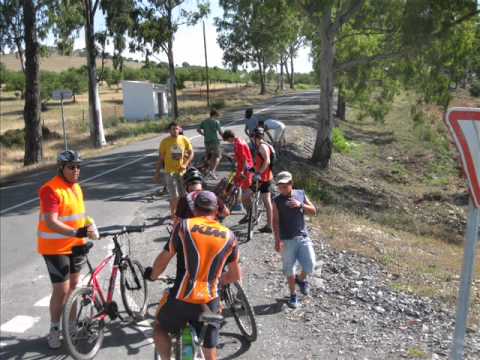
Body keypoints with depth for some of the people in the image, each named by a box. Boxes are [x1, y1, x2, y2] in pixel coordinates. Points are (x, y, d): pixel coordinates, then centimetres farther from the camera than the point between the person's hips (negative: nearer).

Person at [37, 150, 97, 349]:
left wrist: (84, 236, 17)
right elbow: (51, 223, -30)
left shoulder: (76, 187, 6)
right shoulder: (50, 190, -21)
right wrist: (77, 232, -39)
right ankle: (54, 329, 16)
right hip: (55, 248, -8)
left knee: (73, 285, 17)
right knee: (61, 289, -4)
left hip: (75, 245, 8)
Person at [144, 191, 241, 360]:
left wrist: (152, 275, 19)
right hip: (209, 302, 2)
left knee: (160, 327, 28)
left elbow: (163, 260, -1)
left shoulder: (184, 226, -4)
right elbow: (235, 275, 13)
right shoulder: (228, 236, 5)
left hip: (181, 298, -2)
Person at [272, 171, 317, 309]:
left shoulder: (301, 194, 5)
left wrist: (301, 205, -12)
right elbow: (275, 221, -7)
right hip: (287, 240, -2)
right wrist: (277, 240, -14)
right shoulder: (277, 200, -4)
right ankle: (293, 295, 24)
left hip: (303, 237, 2)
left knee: (310, 265, -4)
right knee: (289, 269, 6)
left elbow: (313, 211, 6)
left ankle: (301, 279, 29)